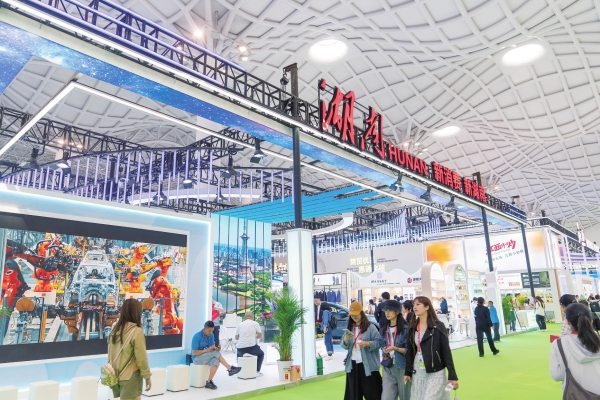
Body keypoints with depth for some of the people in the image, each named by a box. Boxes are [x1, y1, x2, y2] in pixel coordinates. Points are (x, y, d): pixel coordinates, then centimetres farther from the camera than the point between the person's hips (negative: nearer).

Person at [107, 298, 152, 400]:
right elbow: (141, 358, -15)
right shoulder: (137, 331, -18)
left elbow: (110, 354, 8)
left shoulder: (114, 330, 1)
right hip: (130, 377, -6)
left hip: (115, 376, 6)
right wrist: (147, 376, -4)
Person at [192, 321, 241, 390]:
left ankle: (209, 382, -19)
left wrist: (215, 348, -20)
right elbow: (194, 353, -19)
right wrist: (206, 350, -26)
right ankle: (230, 369, -18)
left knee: (216, 361, -30)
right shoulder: (197, 337, -18)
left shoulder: (211, 335, 1)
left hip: (208, 357, 6)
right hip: (197, 358, -6)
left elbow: (213, 347, 4)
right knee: (216, 353, -27)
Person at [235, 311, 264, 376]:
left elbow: (236, 338, 16)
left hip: (240, 349, 3)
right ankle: (257, 371, 14)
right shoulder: (255, 323, 3)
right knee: (261, 354, 26)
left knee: (238, 354, 38)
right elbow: (260, 335, 8)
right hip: (251, 347, -3)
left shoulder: (240, 324, 10)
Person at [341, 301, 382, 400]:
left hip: (368, 365, -5)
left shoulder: (370, 327, -5)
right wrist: (346, 339, -14)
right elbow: (344, 346, 7)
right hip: (353, 364, 5)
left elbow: (378, 342, -8)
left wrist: (367, 344, -24)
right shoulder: (350, 328, 10)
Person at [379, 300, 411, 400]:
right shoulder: (384, 329, 9)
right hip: (388, 367, 4)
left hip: (403, 367, -4)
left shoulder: (405, 328, -9)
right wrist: (384, 351, 1)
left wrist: (395, 348, -22)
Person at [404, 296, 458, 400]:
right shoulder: (412, 327, 5)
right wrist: (407, 372, 8)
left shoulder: (438, 326, -8)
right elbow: (409, 351, 9)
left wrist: (452, 375, -11)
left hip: (435, 373, -5)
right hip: (417, 373, 5)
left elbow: (446, 351, -9)